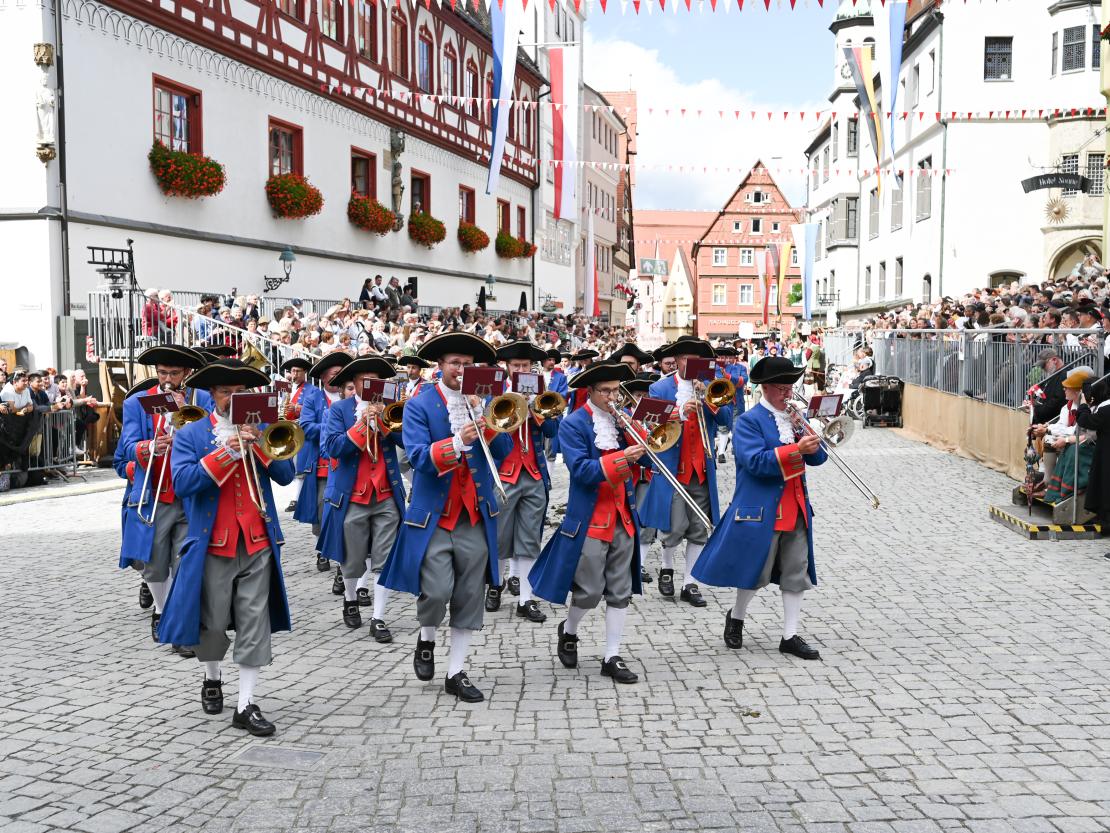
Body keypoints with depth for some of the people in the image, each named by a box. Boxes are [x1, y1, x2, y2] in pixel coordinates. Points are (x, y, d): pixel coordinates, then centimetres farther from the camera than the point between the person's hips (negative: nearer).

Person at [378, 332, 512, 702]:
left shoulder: (483, 404, 10)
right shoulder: (419, 406, -1)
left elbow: (503, 451, -1)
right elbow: (418, 457, -14)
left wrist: (484, 418, -13)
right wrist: (458, 442, -27)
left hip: (475, 515, 4)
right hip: (434, 515, -3)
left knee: (469, 597, 5)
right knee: (437, 591, -12)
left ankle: (456, 673, 16)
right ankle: (426, 641, 20)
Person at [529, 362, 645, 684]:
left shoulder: (621, 419, 9)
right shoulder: (573, 424, -8)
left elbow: (636, 456, 6)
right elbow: (581, 469, -19)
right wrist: (621, 459, -28)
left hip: (623, 517, 5)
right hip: (590, 520, -5)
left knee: (620, 591, 6)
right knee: (590, 591, 2)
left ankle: (612, 657, 15)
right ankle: (568, 631, 31)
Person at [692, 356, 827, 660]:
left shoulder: (795, 417, 11)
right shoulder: (749, 421, -8)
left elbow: (817, 458, 8)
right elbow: (755, 461, -23)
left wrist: (811, 444, -15)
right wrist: (795, 450, -28)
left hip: (796, 507, 6)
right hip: (761, 508, -6)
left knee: (797, 572, 7)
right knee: (756, 571, 6)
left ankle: (790, 636, 16)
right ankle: (736, 617, 31)